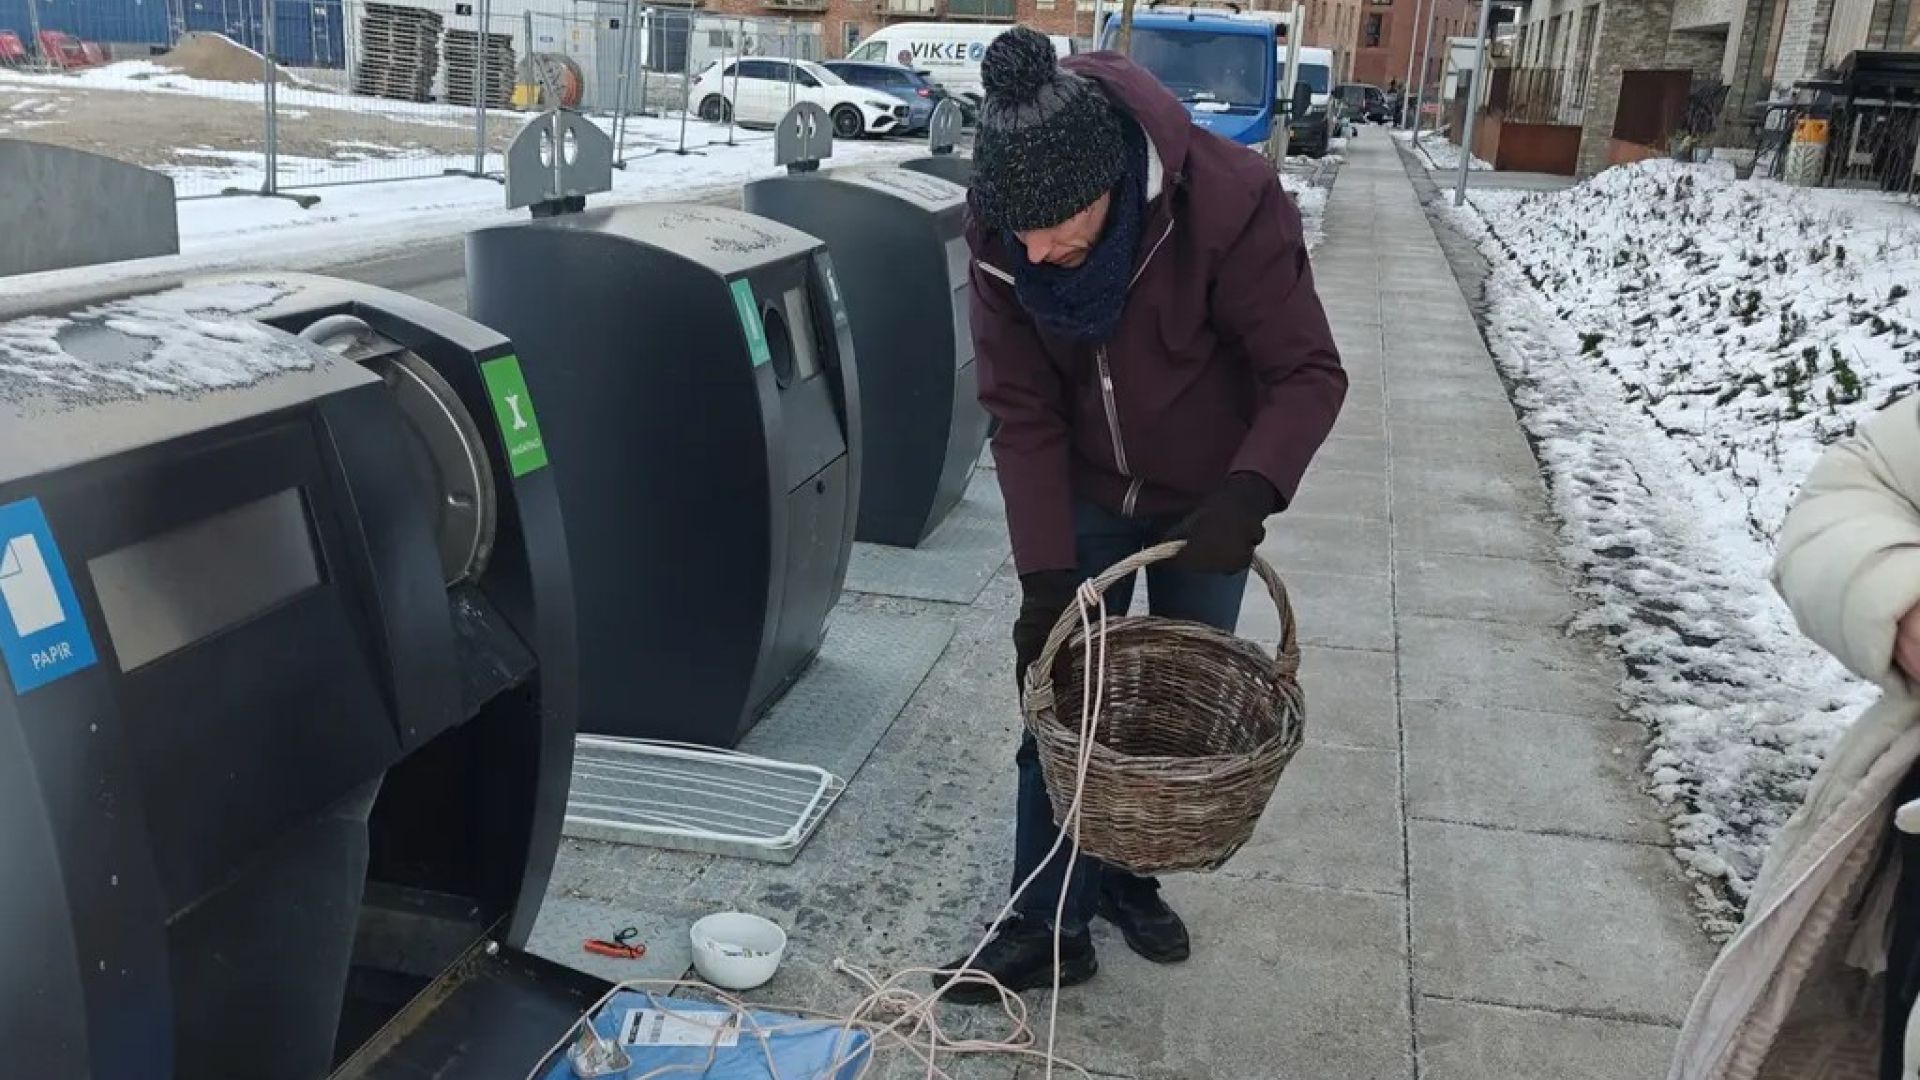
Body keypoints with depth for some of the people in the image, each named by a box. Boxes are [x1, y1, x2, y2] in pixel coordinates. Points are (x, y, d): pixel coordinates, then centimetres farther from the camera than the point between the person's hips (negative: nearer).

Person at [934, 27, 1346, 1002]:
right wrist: (1044, 574, -22)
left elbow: (1309, 373, -23)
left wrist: (1248, 492, -41)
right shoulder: (999, 232, -23)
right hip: (1085, 494, 1)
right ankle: (1051, 926, 16)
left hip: (1206, 499, -1)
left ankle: (1129, 875, 35)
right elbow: (1022, 412, -16)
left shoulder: (1230, 201, -32)